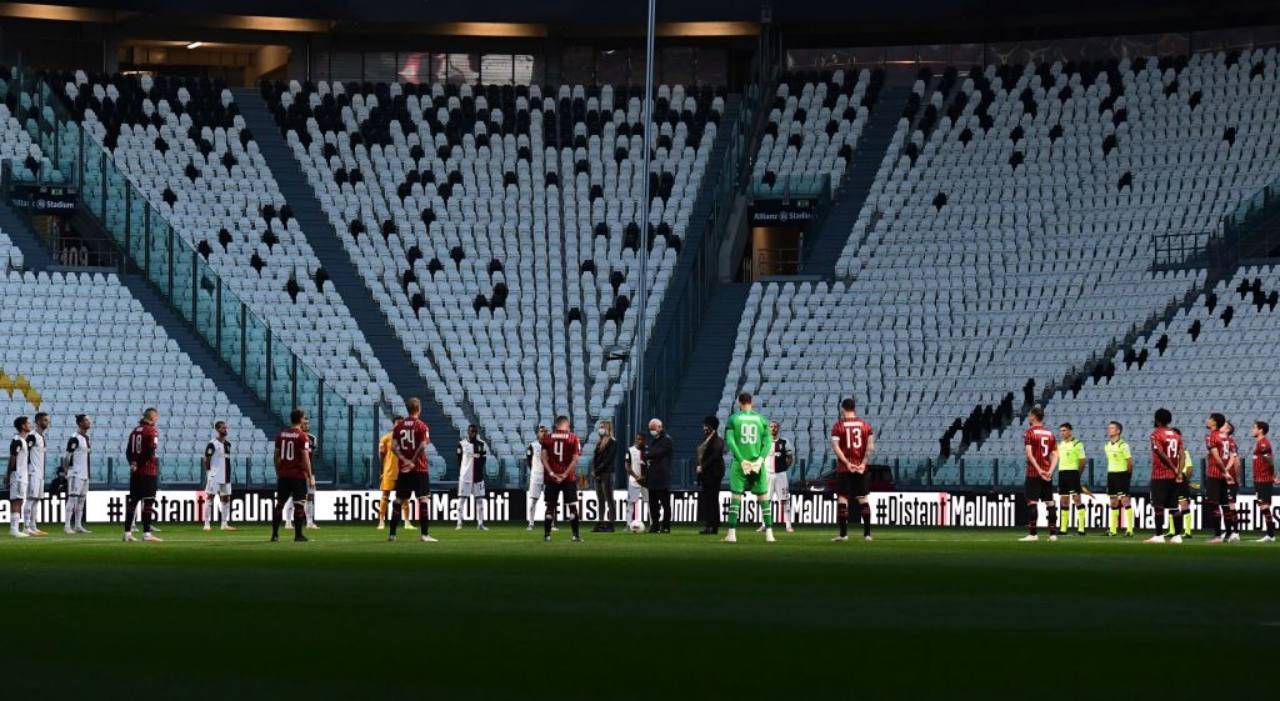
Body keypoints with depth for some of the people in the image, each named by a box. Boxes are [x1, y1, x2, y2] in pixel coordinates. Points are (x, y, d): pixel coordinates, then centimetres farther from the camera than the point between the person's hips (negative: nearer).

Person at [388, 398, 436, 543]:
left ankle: (392, 533, 14)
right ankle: (424, 534, -10)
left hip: (403, 469, 5)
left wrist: (405, 460, -8)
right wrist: (413, 461, -9)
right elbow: (422, 446, -17)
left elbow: (395, 447, -2)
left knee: (399, 500, 11)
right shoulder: (421, 426, -7)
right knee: (423, 500, -4)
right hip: (419, 469, -4)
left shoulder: (399, 425, 6)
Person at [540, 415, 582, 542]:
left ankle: (547, 535, 6)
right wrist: (565, 474, -10)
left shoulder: (548, 437, 3)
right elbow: (575, 459, -9)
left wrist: (551, 473, -8)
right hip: (569, 478, -1)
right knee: (572, 506, 4)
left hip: (552, 478, 1)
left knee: (550, 506, 8)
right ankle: (576, 535, -1)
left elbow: (543, 456, -4)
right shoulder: (573, 438, -2)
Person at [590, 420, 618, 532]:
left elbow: (607, 460, -13)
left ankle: (610, 524, -8)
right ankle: (601, 524, 9)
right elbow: (594, 458, 15)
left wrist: (597, 471, -14)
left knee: (609, 500, -7)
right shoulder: (599, 442, 17)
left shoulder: (612, 443, -6)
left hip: (607, 474, -8)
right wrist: (593, 471, 0)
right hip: (597, 475, 8)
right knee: (600, 501, 8)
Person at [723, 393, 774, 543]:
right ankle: (769, 533, 2)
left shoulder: (733, 419, 2)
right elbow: (768, 442, -2)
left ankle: (732, 533, -2)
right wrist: (760, 459, -8)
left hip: (740, 463, -1)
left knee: (735, 497, 3)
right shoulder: (761, 419, 6)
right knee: (763, 497, 6)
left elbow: (730, 441, -7)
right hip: (757, 463, 1)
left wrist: (742, 460, -10)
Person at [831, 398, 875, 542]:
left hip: (844, 468, -3)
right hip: (861, 468, 3)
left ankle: (843, 534, -1)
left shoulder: (838, 426, -3)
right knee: (863, 499, 11)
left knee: (842, 498, 2)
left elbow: (835, 446, -12)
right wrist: (863, 463, -3)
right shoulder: (865, 425, 4)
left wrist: (847, 463, -12)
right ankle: (867, 533, 9)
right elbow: (871, 446, -3)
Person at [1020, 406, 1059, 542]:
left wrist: (1039, 470, -17)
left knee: (1032, 502, -5)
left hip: (1034, 473, -6)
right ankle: (1053, 533, 8)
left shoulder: (1030, 433, -6)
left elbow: (1029, 454, -17)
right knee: (1050, 503, 8)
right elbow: (1055, 455, 7)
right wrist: (1050, 471, -2)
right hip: (1047, 474, 6)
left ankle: (1032, 533, -9)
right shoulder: (1050, 434, 12)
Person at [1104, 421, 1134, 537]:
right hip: (1111, 474, 8)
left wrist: (1127, 474, -5)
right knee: (1113, 502, 10)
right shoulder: (1107, 445, 10)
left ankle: (1129, 529, -9)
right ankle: (1113, 529, 14)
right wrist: (1111, 473, 12)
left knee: (1125, 501, -9)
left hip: (1122, 475, -8)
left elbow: (1130, 461, -11)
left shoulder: (1123, 445, -12)